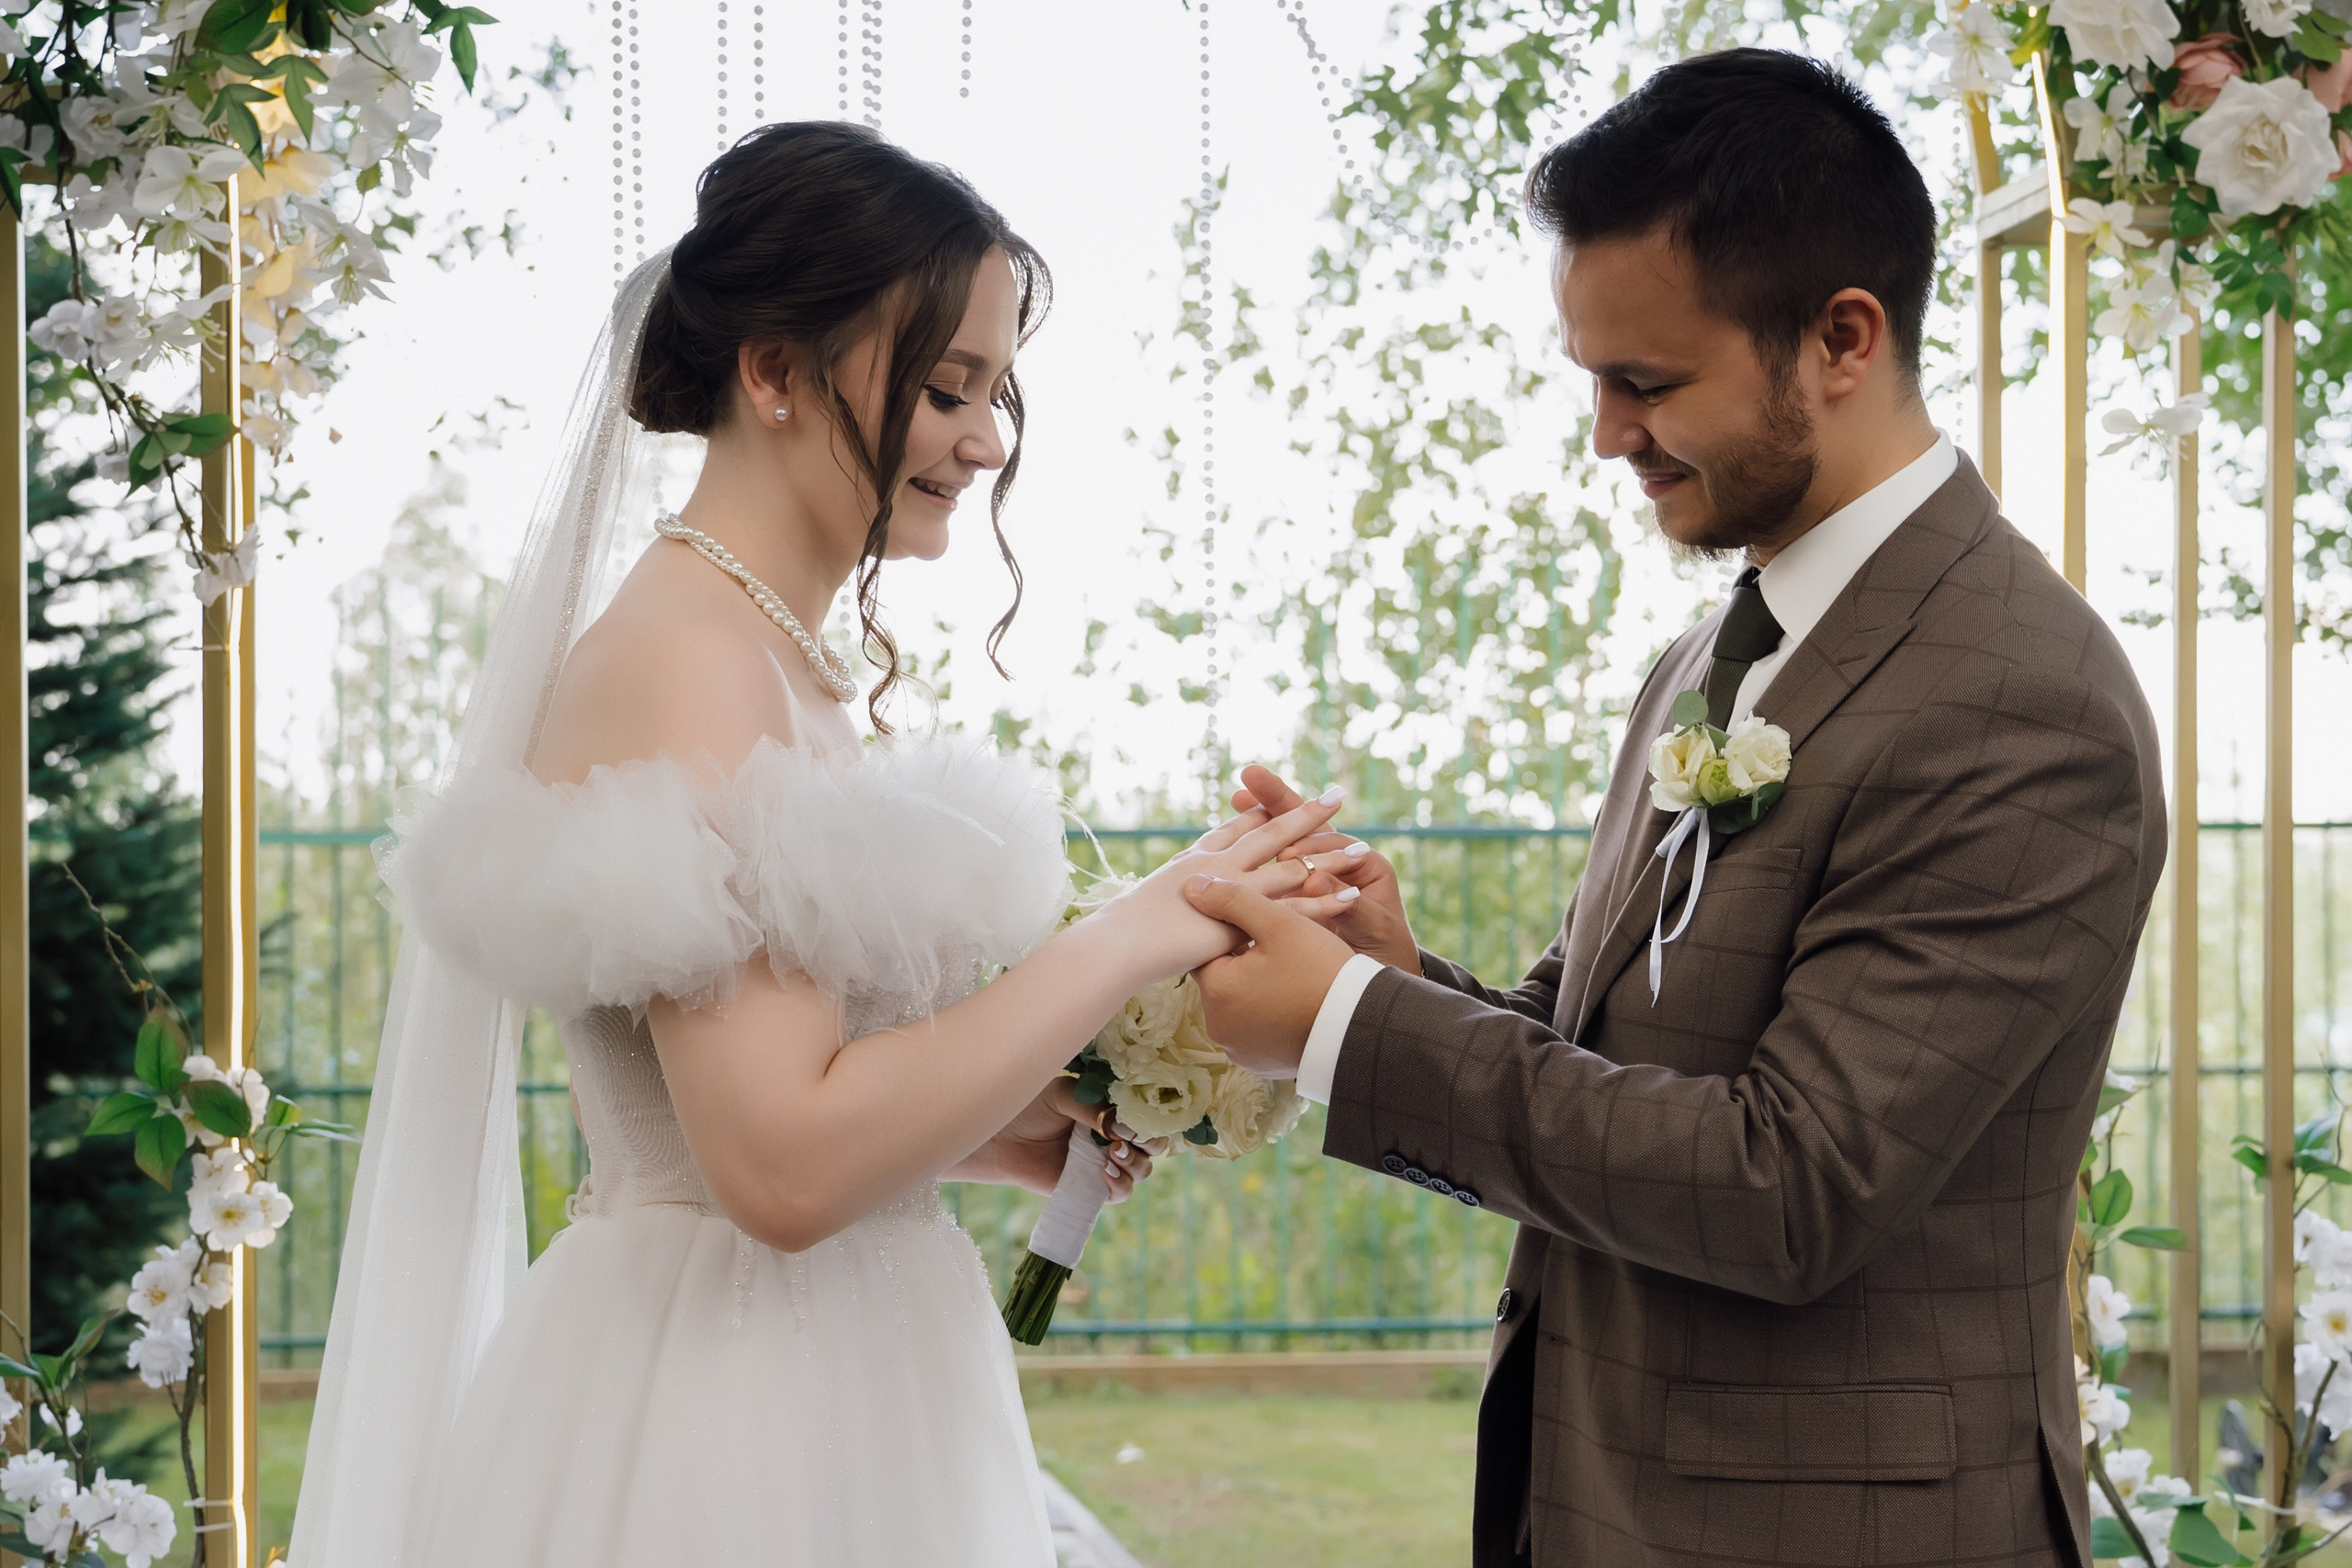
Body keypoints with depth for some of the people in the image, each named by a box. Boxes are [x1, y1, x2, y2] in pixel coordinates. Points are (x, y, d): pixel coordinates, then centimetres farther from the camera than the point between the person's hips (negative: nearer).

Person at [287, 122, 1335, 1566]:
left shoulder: (777, 660, 10)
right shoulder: (682, 662, -18)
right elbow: (785, 1164, -26)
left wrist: (1016, 1132, 3)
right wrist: (1137, 933, -20)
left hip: (833, 1402, 9)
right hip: (729, 1443, -9)